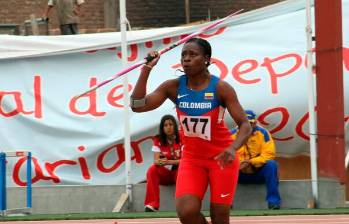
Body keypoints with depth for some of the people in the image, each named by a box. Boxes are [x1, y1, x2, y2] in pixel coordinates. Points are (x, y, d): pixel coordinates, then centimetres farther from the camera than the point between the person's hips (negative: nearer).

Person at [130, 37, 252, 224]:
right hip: (191, 158, 2)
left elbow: (245, 125, -18)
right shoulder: (174, 87, -7)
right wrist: (146, 69, -21)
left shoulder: (220, 88, -16)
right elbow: (138, 106, -14)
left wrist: (233, 148, -38)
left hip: (221, 157, -2)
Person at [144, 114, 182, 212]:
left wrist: (168, 161, -35)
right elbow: (156, 160, -11)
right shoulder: (158, 140, -1)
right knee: (152, 169, -29)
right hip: (164, 173, 2)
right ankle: (152, 204, -37)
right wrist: (159, 162, -38)